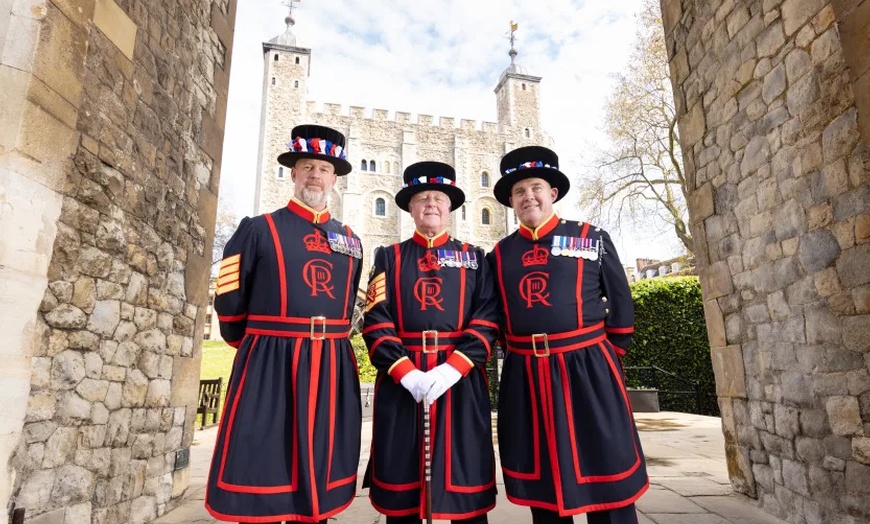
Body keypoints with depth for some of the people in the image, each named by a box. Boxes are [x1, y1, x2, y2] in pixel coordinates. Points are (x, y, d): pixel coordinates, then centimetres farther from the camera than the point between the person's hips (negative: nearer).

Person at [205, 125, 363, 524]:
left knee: (318, 485, 13)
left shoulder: (350, 240, 14)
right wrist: (257, 348, 12)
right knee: (261, 489, 4)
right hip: (269, 367, -3)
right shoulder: (258, 229, 2)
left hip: (333, 371, 4)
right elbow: (229, 303, 3)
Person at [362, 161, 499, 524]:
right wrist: (407, 373, -13)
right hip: (400, 382, 1)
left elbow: (487, 320, -1)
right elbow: (376, 322, -1)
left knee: (466, 483, 6)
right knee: (401, 492, 9)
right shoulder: (389, 257, 10)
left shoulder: (474, 257, 10)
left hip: (461, 381, 0)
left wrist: (451, 369, -14)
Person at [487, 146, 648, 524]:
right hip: (524, 378, 2)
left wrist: (605, 359, 7)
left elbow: (621, 306, 7)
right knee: (541, 485, 14)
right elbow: (493, 316, 13)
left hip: (588, 371, -2)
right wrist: (525, 359, 8)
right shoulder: (499, 254, 8)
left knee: (608, 485, 7)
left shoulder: (593, 239, 3)